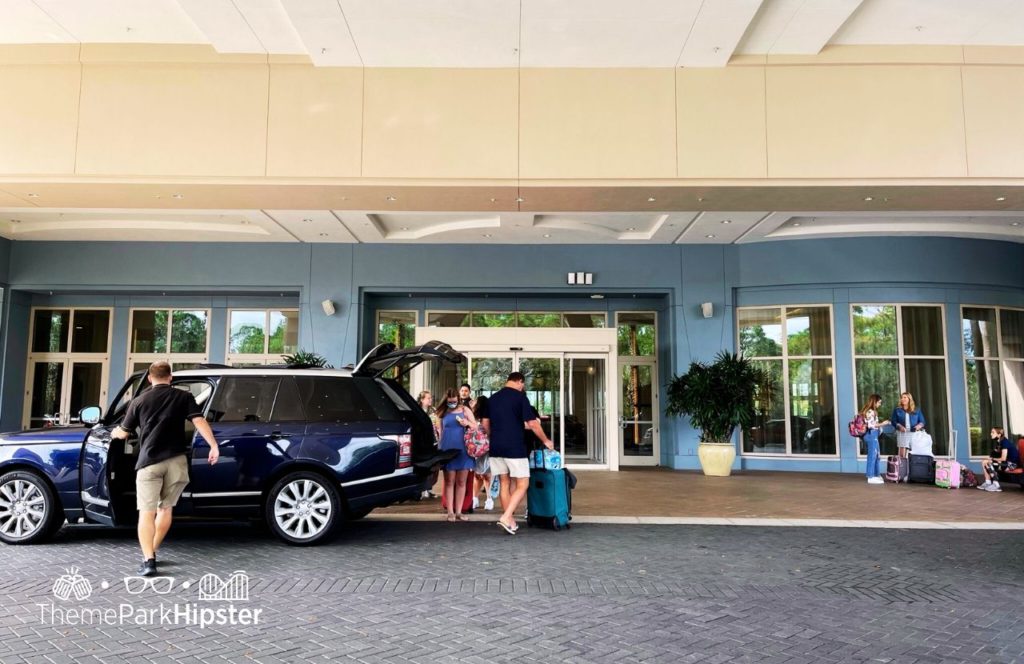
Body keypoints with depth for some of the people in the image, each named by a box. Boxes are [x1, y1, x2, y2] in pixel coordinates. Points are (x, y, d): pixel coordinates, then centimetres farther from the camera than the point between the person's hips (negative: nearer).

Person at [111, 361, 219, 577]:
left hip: (149, 461, -1)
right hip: (176, 461, 1)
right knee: (166, 508, 18)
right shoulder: (183, 397, 7)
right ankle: (152, 552, 29)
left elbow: (124, 433, 20)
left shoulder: (139, 401, 10)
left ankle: (148, 560, -13)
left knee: (147, 512, -1)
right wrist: (214, 446, -9)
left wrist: (114, 433, 43)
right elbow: (199, 421, -7)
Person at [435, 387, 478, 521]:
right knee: (449, 482, 2)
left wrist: (467, 423, -14)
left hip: (463, 449, 0)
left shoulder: (465, 410, 5)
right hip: (448, 450, 0)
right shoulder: (443, 413, 6)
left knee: (461, 482, 5)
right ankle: (450, 512, 6)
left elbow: (476, 427, 6)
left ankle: (458, 512, 12)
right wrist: (441, 447, 14)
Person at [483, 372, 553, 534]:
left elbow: (485, 424, 16)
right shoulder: (520, 397, -7)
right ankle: (506, 517, -12)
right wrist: (546, 441, 4)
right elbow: (533, 424, -9)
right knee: (522, 485, 1)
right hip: (514, 448, -6)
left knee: (504, 484, 13)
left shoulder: (493, 398, 11)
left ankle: (510, 521, 15)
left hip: (496, 448, 6)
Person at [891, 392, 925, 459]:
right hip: (902, 433, -1)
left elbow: (922, 421, 11)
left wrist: (919, 425, -11)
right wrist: (899, 426, -14)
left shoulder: (916, 410, 12)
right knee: (902, 455, -6)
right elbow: (893, 421, 5)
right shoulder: (897, 410, 10)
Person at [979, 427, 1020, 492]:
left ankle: (996, 485, -20)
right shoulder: (997, 442, 8)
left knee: (988, 464, -24)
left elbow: (1003, 458, -22)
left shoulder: (1004, 442, -19)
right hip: (1006, 462, 9)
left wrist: (993, 459, -7)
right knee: (984, 462, 3)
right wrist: (991, 458, -6)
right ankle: (988, 483, 0)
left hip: (1012, 464, -9)